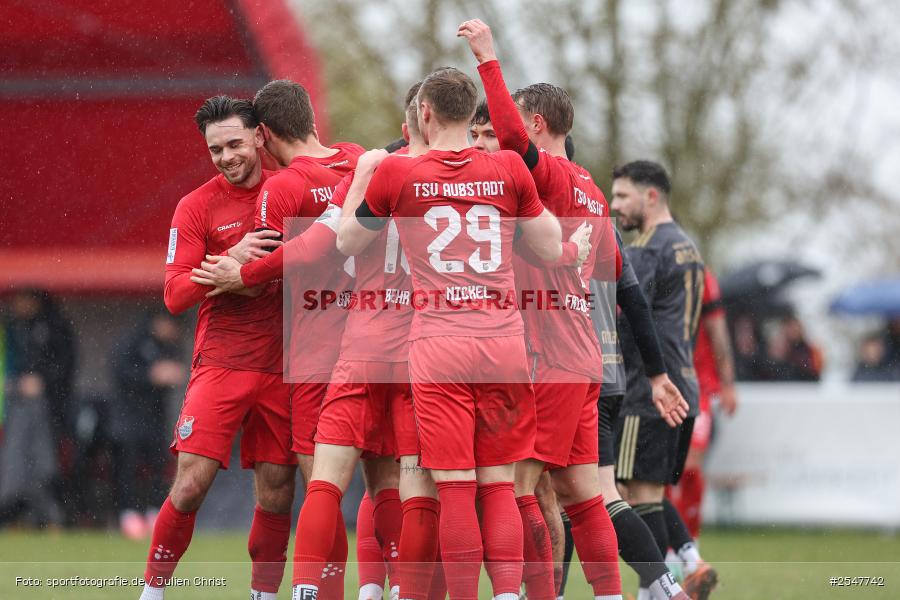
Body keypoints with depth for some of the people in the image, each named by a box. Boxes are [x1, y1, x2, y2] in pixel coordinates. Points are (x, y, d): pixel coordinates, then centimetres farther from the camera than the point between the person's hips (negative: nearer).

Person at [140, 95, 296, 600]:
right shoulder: (197, 207, 1)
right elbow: (175, 295, -6)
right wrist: (230, 261, -20)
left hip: (283, 365, 2)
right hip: (221, 364, -2)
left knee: (277, 493, 3)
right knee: (192, 483, -10)